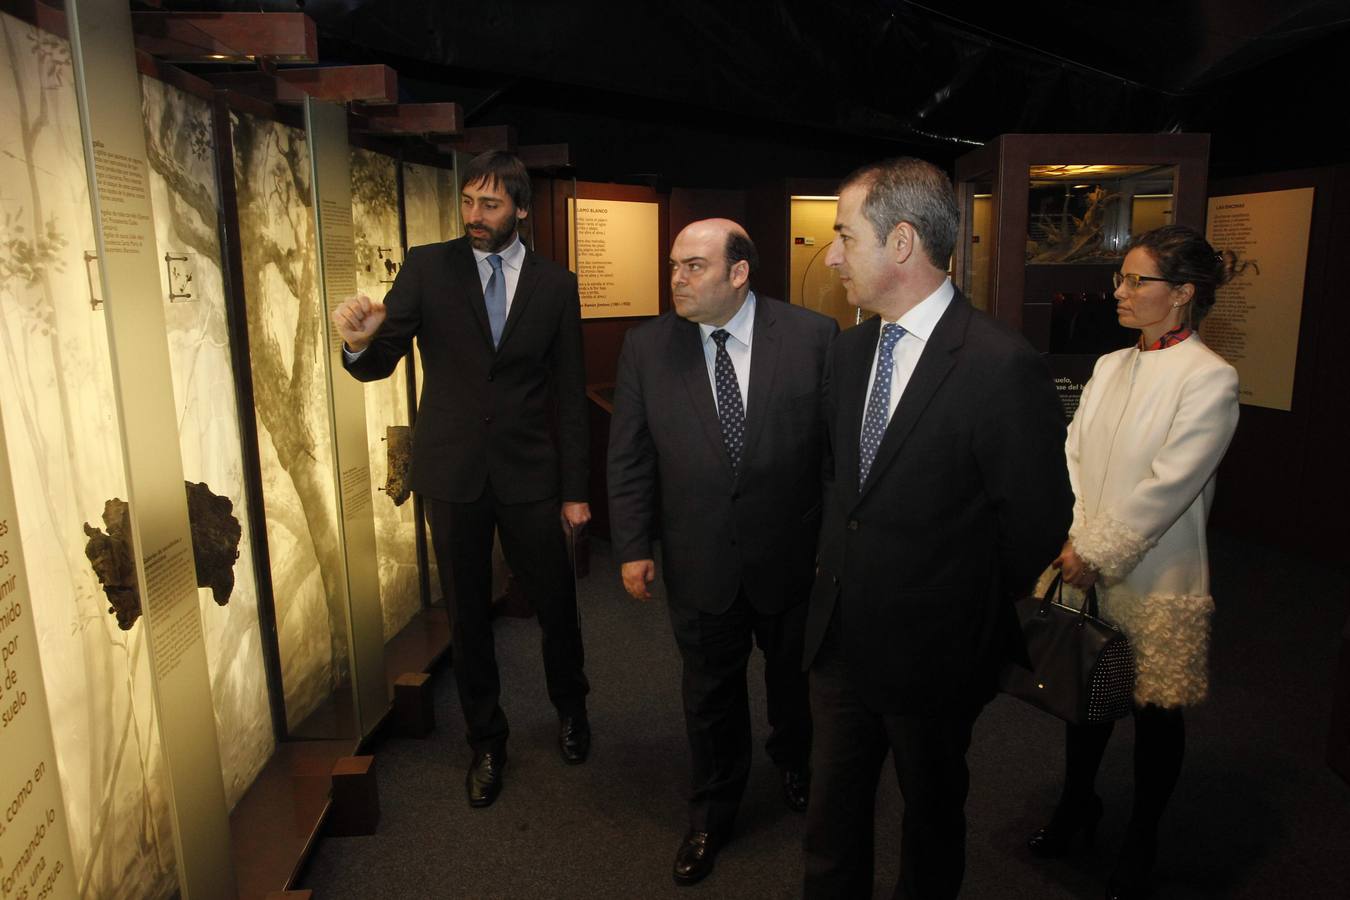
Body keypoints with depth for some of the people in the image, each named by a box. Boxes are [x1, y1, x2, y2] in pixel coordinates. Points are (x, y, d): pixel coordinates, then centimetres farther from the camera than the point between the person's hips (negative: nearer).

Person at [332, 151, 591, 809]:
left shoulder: (555, 285, 2)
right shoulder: (427, 267, -1)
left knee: (556, 604, 10)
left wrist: (575, 489, 1)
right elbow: (379, 365, -5)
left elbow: (569, 395, 3)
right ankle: (486, 740, 33)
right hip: (452, 471, 0)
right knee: (467, 614, 12)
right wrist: (360, 341, -29)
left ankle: (570, 708, 39)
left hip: (528, 472, 0)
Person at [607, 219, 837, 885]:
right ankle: (711, 815, 41)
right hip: (699, 561, 1)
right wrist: (632, 546, -3)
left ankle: (793, 762, 55)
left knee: (795, 679, 22)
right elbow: (629, 457, -1)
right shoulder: (646, 347, -4)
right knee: (711, 692, 17)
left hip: (794, 555, 0)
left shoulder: (813, 336, -10)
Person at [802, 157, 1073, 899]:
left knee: (931, 811, 21)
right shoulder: (848, 351, 1)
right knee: (833, 806, 22)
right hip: (840, 636, 6)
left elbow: (1038, 522, -14)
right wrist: (837, 566, 10)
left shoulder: (1002, 368, -22)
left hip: (933, 652, -6)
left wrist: (970, 615, -1)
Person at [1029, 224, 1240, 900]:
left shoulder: (1210, 380, -13)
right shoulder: (1109, 367, 7)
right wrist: (1072, 543, -9)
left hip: (1157, 580, -5)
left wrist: (1096, 554, -15)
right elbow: (1074, 457, 3)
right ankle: (1076, 806, 40)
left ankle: (1140, 845, 31)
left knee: (1156, 713, 10)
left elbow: (1167, 485, -18)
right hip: (1086, 568, 6)